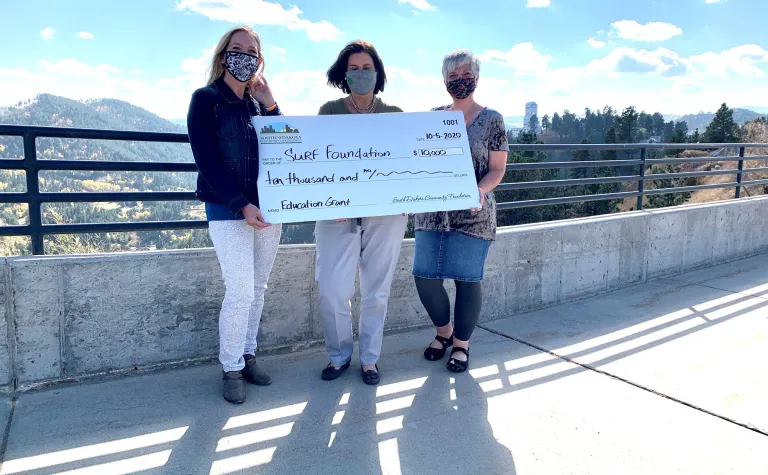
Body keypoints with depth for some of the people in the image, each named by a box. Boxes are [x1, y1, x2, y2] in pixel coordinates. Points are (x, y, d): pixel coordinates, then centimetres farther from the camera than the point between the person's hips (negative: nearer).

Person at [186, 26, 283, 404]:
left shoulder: (260, 103, 11)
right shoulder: (205, 99, -3)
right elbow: (207, 162, -11)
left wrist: (270, 106, -4)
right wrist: (242, 206, -19)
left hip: (268, 207, 5)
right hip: (228, 210, -5)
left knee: (257, 288, 9)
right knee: (240, 290, -10)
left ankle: (248, 357, 23)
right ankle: (231, 369, 7)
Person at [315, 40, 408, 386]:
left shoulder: (394, 114, 10)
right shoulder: (329, 111, 7)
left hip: (386, 212, 1)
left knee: (376, 291, 6)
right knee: (333, 290, -6)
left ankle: (370, 358, 25)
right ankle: (338, 355, 18)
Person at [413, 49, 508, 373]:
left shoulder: (491, 119, 0)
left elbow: (497, 169, -2)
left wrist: (480, 190, -21)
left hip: (472, 215, -3)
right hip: (431, 211, 4)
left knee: (467, 279, 1)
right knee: (424, 276, 2)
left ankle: (461, 343, 22)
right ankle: (444, 330, 29)